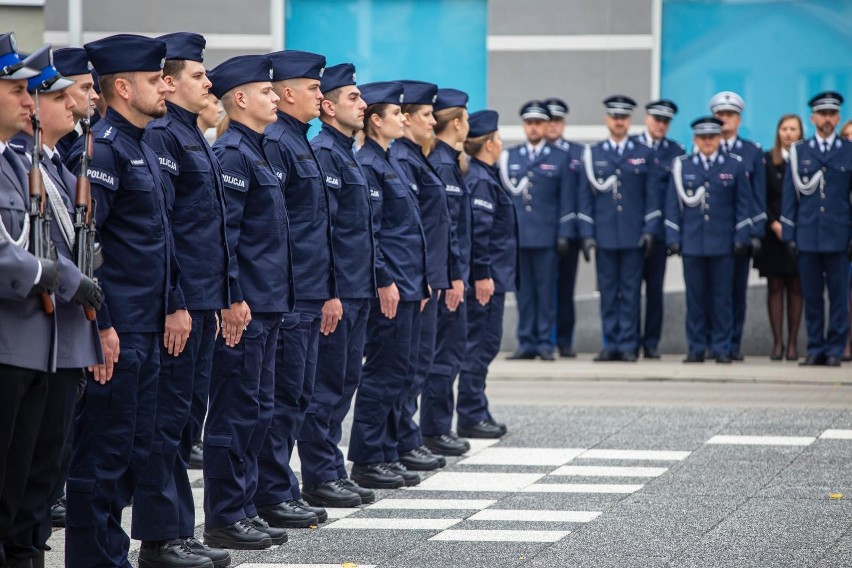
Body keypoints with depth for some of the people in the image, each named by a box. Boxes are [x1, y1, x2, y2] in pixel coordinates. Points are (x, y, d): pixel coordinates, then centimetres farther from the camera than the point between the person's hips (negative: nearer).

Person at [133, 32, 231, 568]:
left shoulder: (193, 137, 18)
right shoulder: (160, 136, -13)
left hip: (203, 301, 10)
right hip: (178, 300, -10)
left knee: (188, 416, 12)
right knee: (169, 417, -5)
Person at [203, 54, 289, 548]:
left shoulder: (256, 152, 17)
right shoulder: (231, 154, -13)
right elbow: (223, 232, -19)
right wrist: (233, 299, -22)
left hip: (266, 304, 10)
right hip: (244, 306, -10)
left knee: (258, 413, 13)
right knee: (236, 413, -5)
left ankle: (244, 509, 19)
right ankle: (224, 520, 0)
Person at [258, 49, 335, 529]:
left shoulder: (303, 143, 18)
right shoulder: (273, 143, -13)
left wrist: (331, 291, 20)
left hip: (310, 297, 10)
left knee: (298, 398, 12)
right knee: (284, 397, -5)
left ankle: (283, 492, 17)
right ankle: (273, 495, 1)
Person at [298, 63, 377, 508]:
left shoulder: (347, 154, 17)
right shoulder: (323, 154, -13)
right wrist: (329, 291, -22)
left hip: (356, 290, 10)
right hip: (336, 289, -10)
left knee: (344, 383, 12)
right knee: (327, 384, -4)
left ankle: (333, 473, 18)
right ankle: (319, 477, 0)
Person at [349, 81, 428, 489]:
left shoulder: (387, 163, 17)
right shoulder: (367, 165, -13)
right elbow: (367, 230, -18)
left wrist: (419, 282, 20)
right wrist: (384, 281, -21)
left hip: (407, 283, 10)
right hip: (390, 286, -10)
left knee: (398, 375, 11)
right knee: (384, 374, -6)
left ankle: (386, 456, 16)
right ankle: (367, 461, -2)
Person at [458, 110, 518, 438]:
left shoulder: (480, 176, 14)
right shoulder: (481, 180, -16)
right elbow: (479, 230, -22)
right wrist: (482, 275, -23)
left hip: (490, 274, 10)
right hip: (486, 275, -10)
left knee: (481, 343, 14)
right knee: (482, 342, -5)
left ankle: (476, 414, 19)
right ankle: (471, 417, -1)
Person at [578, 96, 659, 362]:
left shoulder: (644, 154, 9)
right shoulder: (592, 154, 9)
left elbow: (652, 195, 7)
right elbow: (585, 197, 7)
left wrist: (649, 230, -2)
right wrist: (587, 234, 0)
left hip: (634, 236, -1)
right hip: (604, 235, 1)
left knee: (630, 291, -1)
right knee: (608, 291, 2)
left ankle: (628, 345, 1)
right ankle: (611, 345, 7)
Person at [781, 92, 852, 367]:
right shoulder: (798, 151, 9)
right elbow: (790, 195, 9)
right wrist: (789, 234, 3)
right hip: (807, 236, 1)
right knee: (811, 295, 3)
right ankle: (815, 349, 10)